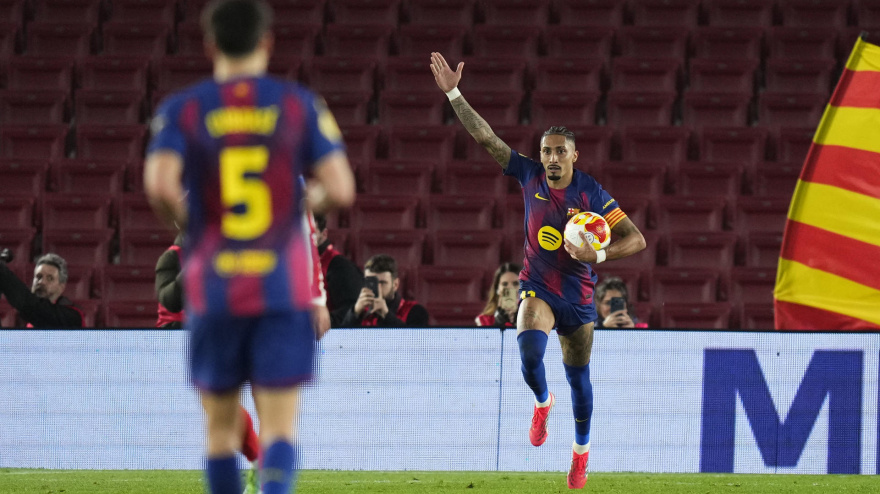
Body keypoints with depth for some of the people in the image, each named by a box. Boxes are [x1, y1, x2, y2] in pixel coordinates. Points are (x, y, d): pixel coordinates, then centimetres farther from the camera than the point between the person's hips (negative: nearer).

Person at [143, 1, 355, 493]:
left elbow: (160, 186, -15)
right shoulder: (301, 105, 2)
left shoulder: (182, 109, 1)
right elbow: (341, 190, -7)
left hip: (214, 290, 1)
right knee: (280, 429, -2)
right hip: (284, 288, -1)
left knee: (222, 429, 14)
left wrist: (186, 220, 5)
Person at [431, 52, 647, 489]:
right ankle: (542, 403, 8)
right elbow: (486, 138, -8)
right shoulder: (529, 176, -7)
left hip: (578, 296, 0)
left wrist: (598, 255, -28)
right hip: (537, 288, 1)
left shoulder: (591, 193, -13)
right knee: (530, 354, -27)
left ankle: (581, 450, 33)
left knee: (578, 378, 9)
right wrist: (454, 94, -13)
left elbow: (636, 240, -13)